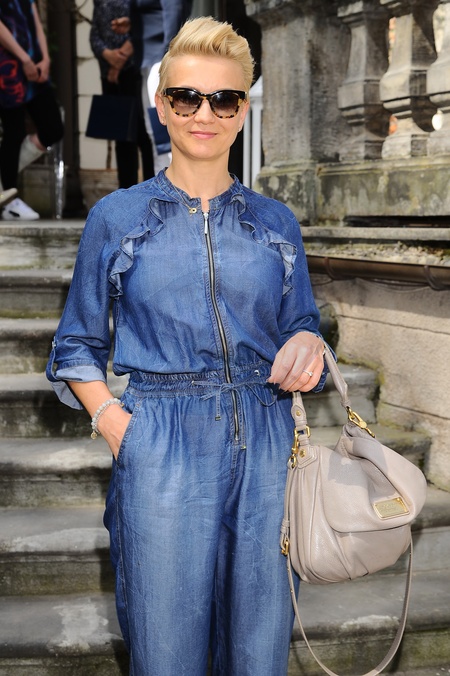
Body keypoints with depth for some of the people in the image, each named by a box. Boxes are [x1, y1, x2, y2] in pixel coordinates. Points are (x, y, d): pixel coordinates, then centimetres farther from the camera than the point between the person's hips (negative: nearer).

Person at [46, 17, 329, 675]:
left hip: (266, 450, 2)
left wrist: (308, 344, -7)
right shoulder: (116, 217, 4)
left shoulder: (277, 222, 9)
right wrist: (116, 423, -7)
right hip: (162, 449, -2)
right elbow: (77, 348, 8)